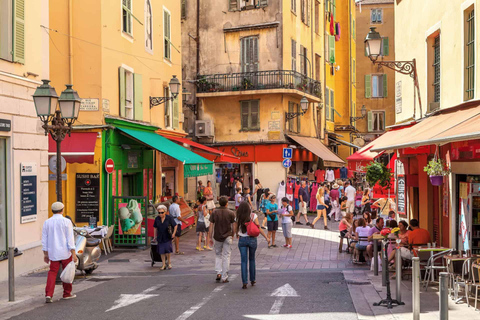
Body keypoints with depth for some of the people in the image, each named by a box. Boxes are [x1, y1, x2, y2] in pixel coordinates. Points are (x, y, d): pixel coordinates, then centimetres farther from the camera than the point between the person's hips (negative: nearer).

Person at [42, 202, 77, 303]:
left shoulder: (47, 222, 4)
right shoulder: (66, 222, -8)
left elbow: (44, 240, 8)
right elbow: (70, 239, -11)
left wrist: (45, 254, 15)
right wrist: (73, 254, -8)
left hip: (53, 253, 3)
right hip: (65, 252, -3)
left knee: (52, 273, 6)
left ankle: (48, 295, -7)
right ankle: (67, 293, 21)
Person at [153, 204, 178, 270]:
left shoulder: (169, 218, -10)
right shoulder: (157, 219, -1)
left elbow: (175, 225, -2)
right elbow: (155, 228, 10)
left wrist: (173, 234, -8)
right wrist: (155, 236, 10)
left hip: (167, 237, -3)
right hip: (160, 237, 3)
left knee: (167, 249, -9)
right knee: (161, 251, 3)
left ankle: (169, 262, 13)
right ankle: (163, 264, 12)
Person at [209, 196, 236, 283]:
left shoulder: (214, 212, -3)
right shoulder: (231, 213, -6)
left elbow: (211, 226, -3)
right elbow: (233, 226, -3)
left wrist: (210, 237, 3)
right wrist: (233, 235, 13)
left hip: (217, 237, 1)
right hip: (227, 237, -1)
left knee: (218, 255, 19)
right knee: (226, 257, 4)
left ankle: (218, 273, 4)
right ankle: (224, 278, 3)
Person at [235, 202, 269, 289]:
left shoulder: (238, 218, -3)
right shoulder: (253, 216, -7)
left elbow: (235, 229, 7)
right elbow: (259, 229, -9)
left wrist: (237, 235, 29)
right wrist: (266, 237, -1)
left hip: (242, 240, 0)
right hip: (252, 239, 0)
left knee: (244, 261, 3)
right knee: (252, 259, 17)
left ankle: (244, 282, -4)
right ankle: (253, 280, 25)